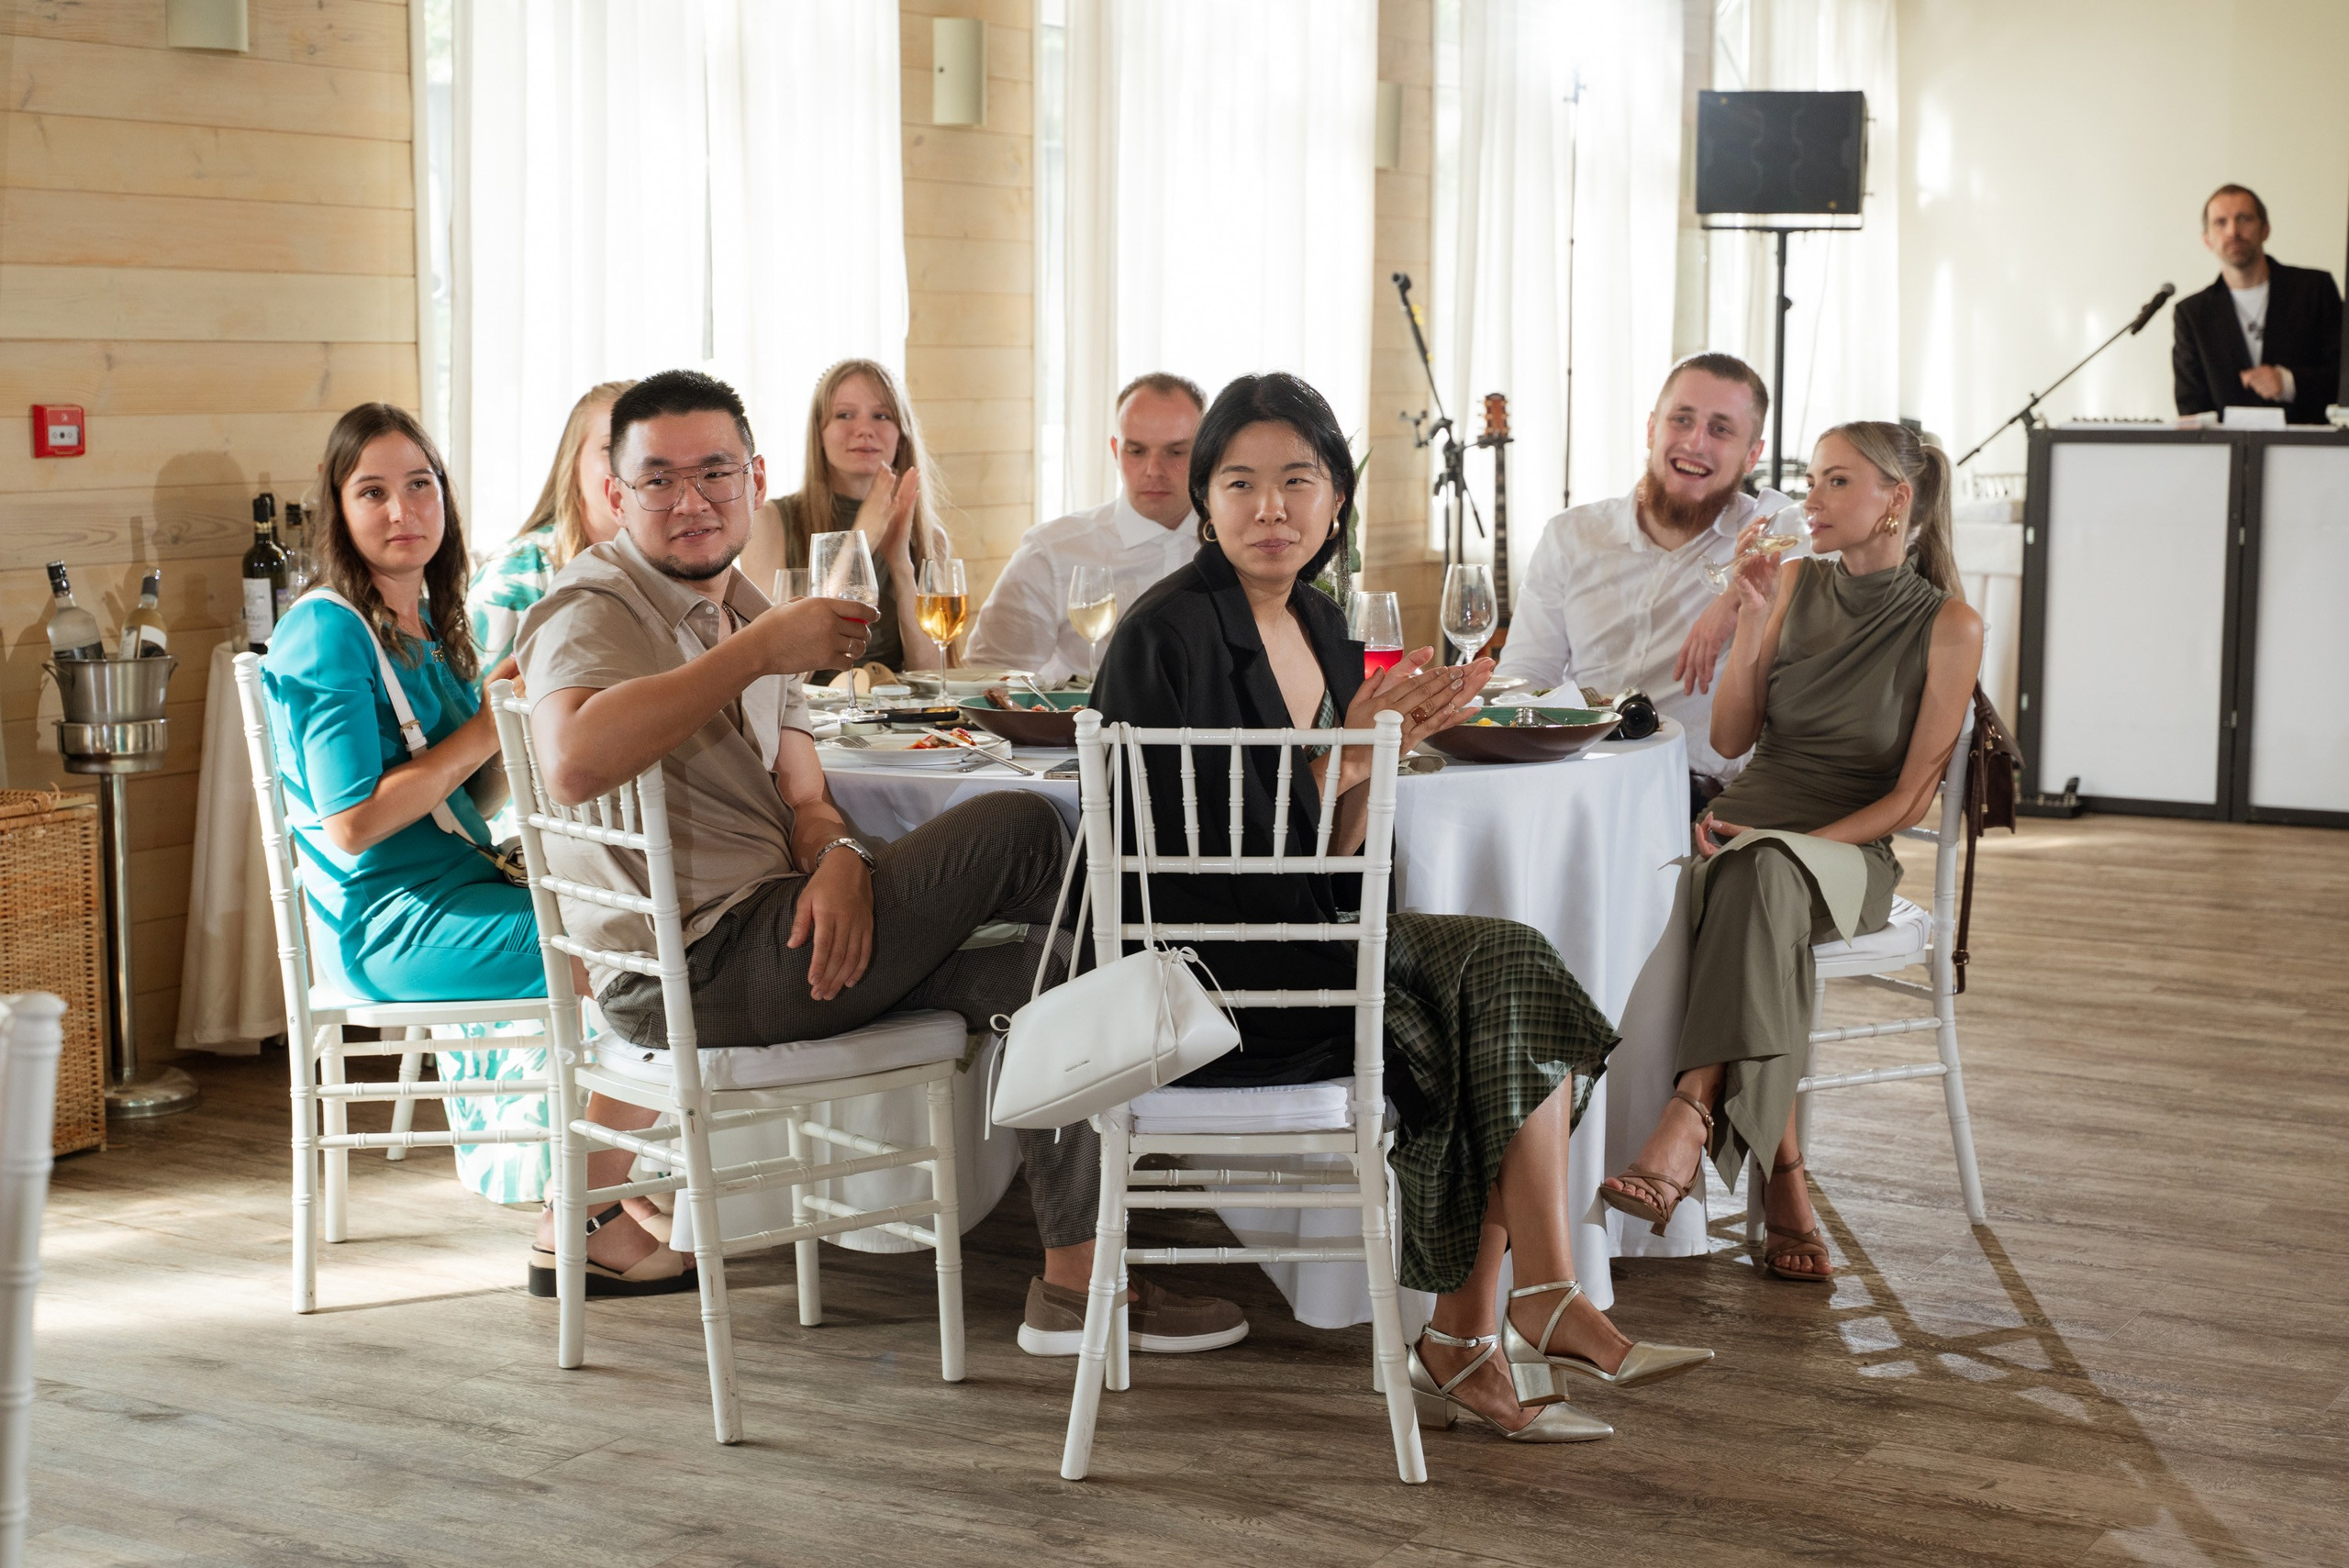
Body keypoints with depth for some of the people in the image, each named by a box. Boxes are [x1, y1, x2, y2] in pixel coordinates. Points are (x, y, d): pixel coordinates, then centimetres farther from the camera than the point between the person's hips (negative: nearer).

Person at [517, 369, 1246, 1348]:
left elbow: (804, 800, 14)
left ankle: (1077, 1278, 4)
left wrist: (840, 859, -12)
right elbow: (574, 762, -33)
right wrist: (759, 652, -26)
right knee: (1016, 830, -14)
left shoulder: (741, 612, 20)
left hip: (769, 935, 9)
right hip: (684, 975, -9)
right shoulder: (594, 611, -9)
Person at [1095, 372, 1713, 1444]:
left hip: (1296, 951, 8)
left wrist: (1375, 758, -6)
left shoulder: (1319, 627, 11)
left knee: (1513, 985, -13)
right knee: (1510, 973, -16)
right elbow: (1182, 855, -16)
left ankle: (1464, 1341, -11)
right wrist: (1340, 764, -16)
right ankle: (1540, 1304, -6)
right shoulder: (1168, 634, -13)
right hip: (1195, 980, -8)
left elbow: (1326, 869, 11)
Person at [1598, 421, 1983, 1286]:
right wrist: (1755, 616, -4)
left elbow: (1910, 798, -5)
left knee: (1763, 877, -40)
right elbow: (1731, 738, 8)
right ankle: (1784, 1183, -35)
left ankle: (1691, 1117, -50)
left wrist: (1798, 841, -16)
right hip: (1742, 828, 3)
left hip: (1848, 854, -3)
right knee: (1751, 889, -35)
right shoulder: (1798, 584, 11)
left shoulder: (1948, 627, -2)